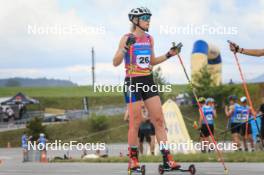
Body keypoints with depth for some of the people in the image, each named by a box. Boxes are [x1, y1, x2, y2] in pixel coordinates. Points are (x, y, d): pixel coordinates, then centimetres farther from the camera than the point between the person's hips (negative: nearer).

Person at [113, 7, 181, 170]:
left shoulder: (149, 38, 10)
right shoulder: (127, 38, -7)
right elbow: (116, 63, -13)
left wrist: (169, 54, 11)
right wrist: (125, 47, -28)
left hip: (148, 81, 6)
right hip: (133, 82, -6)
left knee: (159, 119, -1)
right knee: (136, 122, -3)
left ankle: (167, 158, -2)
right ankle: (133, 159, 8)